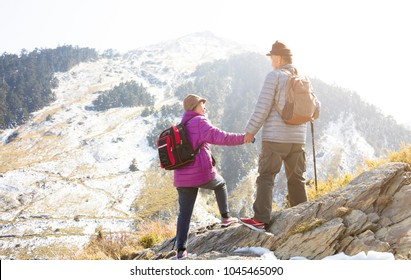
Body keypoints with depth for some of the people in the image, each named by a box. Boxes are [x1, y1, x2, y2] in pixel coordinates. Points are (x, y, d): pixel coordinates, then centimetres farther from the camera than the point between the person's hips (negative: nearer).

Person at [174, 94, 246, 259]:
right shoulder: (199, 122, -5)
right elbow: (220, 137, -16)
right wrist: (243, 138, -9)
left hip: (182, 178, 6)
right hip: (203, 174, -6)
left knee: (184, 213, 6)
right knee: (220, 184, 27)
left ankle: (181, 250, -3)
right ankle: (225, 217, 33)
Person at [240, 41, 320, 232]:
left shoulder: (274, 76, -6)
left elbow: (263, 107, -10)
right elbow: (316, 107, 18)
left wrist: (251, 130, -3)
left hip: (275, 137, -6)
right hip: (297, 138, 6)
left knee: (266, 176, -5)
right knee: (296, 179, 13)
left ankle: (261, 220, -11)